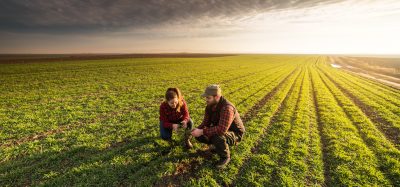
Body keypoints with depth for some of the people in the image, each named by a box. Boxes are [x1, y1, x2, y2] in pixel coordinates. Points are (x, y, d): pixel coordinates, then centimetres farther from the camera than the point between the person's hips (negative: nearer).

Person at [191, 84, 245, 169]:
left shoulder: (227, 108, -35)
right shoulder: (210, 106, -8)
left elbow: (222, 129, -44)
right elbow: (206, 122, -4)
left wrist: (202, 131, -38)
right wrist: (197, 130, -25)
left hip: (234, 134, -8)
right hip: (219, 130, 8)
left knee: (217, 137, -39)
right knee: (199, 136, -7)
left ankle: (225, 157, -7)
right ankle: (218, 145, 16)